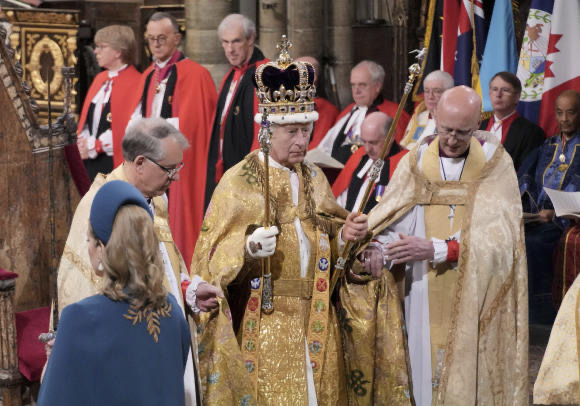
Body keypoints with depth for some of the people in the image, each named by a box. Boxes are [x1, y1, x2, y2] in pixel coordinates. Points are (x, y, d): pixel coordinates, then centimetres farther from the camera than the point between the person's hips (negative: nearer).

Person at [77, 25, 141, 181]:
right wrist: (83, 144, -1)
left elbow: (129, 126, -16)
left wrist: (94, 146, -14)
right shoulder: (100, 79, 17)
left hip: (116, 162, -7)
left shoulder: (135, 82, -9)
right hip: (91, 162, 7)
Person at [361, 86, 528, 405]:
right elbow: (394, 221, -4)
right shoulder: (415, 162, 4)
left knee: (472, 379, 1)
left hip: (477, 299, -2)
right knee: (429, 376, 5)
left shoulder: (495, 164, -2)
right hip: (427, 297, 2)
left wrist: (435, 249, -21)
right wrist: (378, 246, -26)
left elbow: (498, 237, -12)